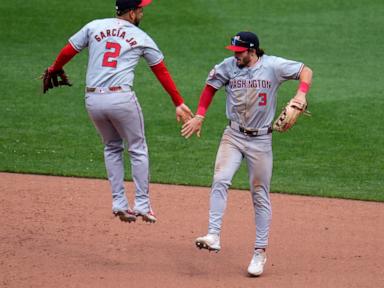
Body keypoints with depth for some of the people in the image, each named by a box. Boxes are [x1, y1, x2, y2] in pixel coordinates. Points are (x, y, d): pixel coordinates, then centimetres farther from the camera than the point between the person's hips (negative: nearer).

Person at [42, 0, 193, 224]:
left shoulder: (94, 27, 10)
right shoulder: (142, 38, 7)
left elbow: (68, 51, 11)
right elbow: (162, 72, 11)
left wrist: (54, 70, 31)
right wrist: (179, 103, 16)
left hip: (93, 100, 3)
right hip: (121, 99, -3)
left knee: (112, 148, 21)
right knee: (138, 149, 12)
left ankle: (119, 203, 14)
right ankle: (142, 204, 8)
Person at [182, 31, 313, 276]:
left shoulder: (273, 66, -10)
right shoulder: (228, 66, -3)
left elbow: (306, 71, -2)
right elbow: (211, 87, 11)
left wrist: (301, 93, -21)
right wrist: (199, 116, 3)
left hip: (261, 140, -2)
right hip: (233, 136, 2)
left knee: (260, 196, 4)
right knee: (220, 180, -20)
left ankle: (260, 251, 9)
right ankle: (214, 236, -24)